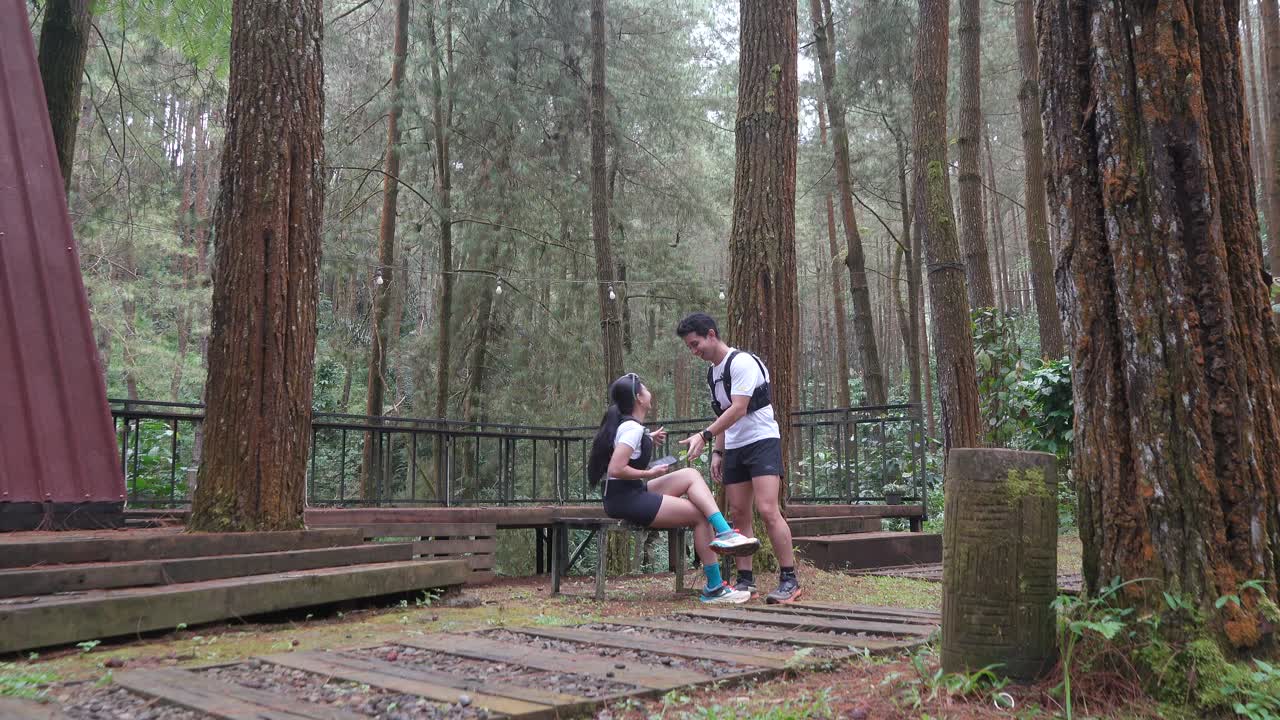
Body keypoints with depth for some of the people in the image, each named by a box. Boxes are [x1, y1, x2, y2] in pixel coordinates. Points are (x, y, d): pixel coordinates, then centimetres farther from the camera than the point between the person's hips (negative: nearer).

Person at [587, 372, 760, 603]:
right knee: (700, 516, -6)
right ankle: (714, 587, -4)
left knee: (690, 475, 9)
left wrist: (649, 440, 15)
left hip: (634, 495, 10)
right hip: (627, 500, -10)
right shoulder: (633, 428, -17)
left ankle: (724, 533, -3)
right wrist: (650, 474, -13)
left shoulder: (621, 422, 13)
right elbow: (616, 469, -25)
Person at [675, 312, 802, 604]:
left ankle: (790, 581, -10)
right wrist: (717, 452, 11)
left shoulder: (742, 362, -13)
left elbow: (739, 409, -21)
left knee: (767, 510, -16)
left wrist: (704, 436, -26)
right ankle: (745, 580, 10)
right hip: (734, 448, 9)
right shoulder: (712, 372, 14)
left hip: (762, 441, -8)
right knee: (739, 514, 5)